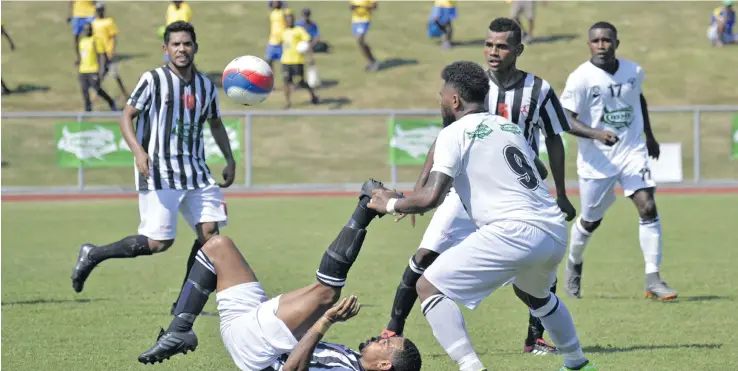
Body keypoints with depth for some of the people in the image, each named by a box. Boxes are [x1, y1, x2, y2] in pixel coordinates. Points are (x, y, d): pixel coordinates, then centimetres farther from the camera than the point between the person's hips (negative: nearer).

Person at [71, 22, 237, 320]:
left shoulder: (206, 86, 11)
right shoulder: (153, 80, -5)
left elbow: (216, 124, 26)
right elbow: (127, 117, -5)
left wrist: (229, 159, 16)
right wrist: (138, 151, -20)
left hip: (195, 171, 6)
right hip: (159, 173, -6)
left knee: (210, 230, -7)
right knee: (158, 242, -12)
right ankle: (93, 255, 8)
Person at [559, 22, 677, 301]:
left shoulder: (634, 72, 2)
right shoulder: (581, 77, -13)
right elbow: (566, 118, -16)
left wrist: (649, 135, 26)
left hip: (632, 152, 3)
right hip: (596, 159, -3)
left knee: (648, 207, -15)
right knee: (591, 221, 10)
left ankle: (653, 279, -11)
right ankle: (574, 264, 41)